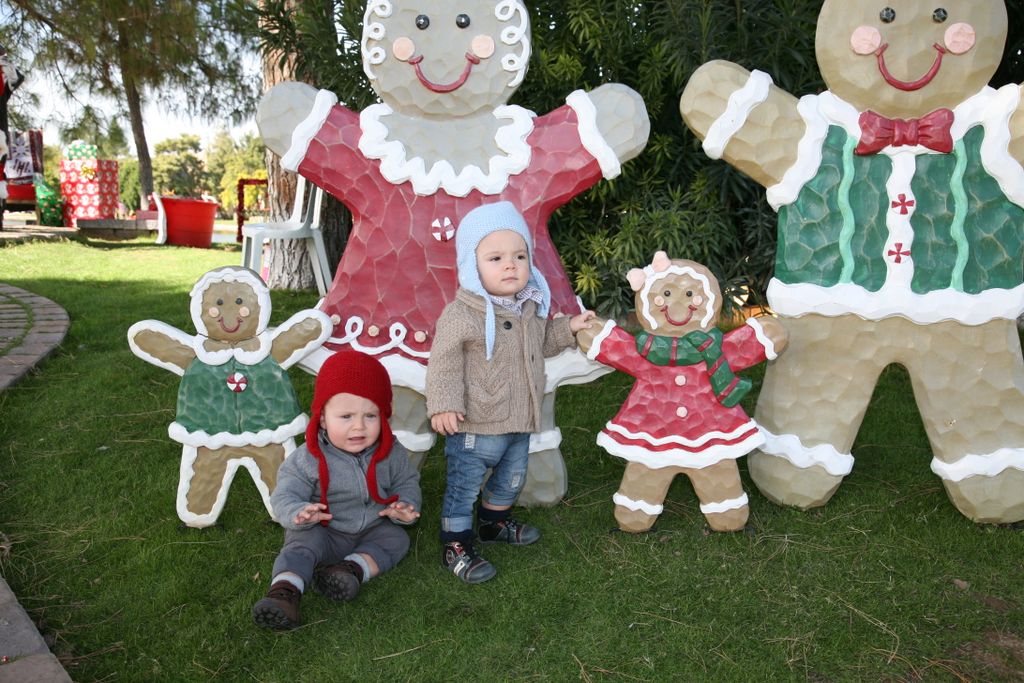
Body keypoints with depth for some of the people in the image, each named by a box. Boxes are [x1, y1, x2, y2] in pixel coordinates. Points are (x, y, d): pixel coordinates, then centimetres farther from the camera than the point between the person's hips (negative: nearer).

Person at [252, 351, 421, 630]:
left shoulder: (391, 454, -12)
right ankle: (284, 592, -39)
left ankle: (354, 568, -29)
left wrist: (405, 507, -19)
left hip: (372, 529, 3)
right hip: (324, 532, -3)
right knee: (302, 544, -28)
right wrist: (299, 514, -41)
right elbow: (284, 495, -18)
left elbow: (407, 482, 3)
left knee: (396, 539, -17)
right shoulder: (308, 459, -19)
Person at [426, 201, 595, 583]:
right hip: (474, 426, -7)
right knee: (464, 486, 5)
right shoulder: (461, 315, -21)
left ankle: (494, 523, 50)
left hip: (519, 423, 8)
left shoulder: (532, 307, 4)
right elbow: (444, 362, -17)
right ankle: (456, 548, 22)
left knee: (512, 480, 25)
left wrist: (568, 328, 11)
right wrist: (443, 405, -22)